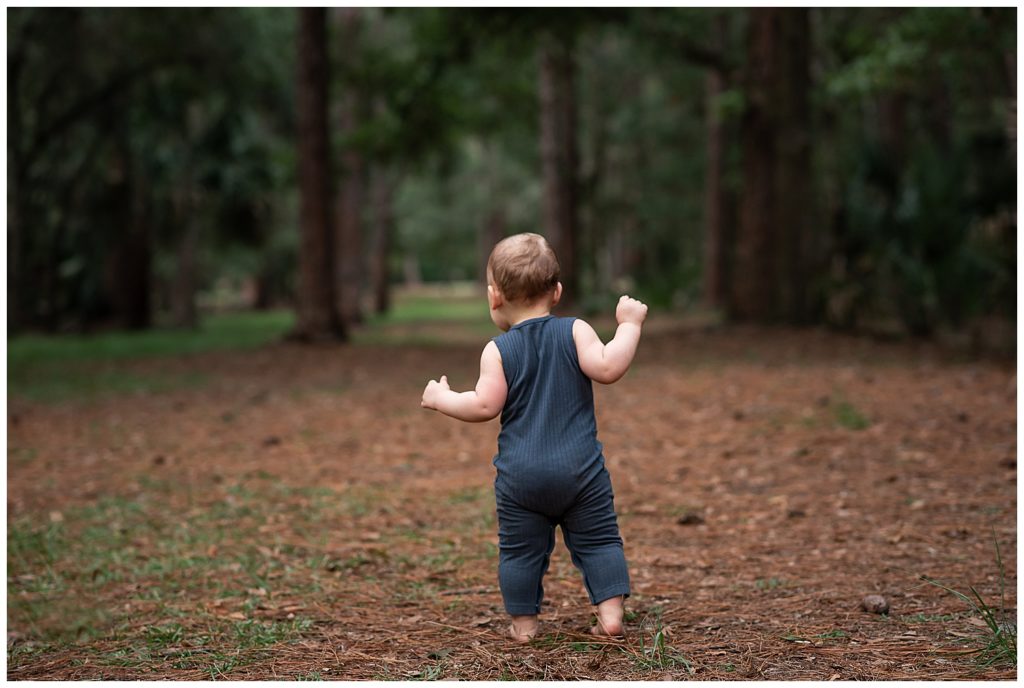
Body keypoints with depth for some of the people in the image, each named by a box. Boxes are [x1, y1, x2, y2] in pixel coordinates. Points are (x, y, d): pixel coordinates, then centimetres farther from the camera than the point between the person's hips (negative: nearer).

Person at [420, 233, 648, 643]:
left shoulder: (497, 351, -2)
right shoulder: (574, 332, -2)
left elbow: (485, 406, -9)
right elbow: (607, 368, -14)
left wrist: (440, 398, 6)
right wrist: (629, 325, -4)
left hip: (520, 475, 0)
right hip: (580, 469, 0)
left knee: (520, 549, 11)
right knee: (598, 541, 9)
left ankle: (523, 623, 15)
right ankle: (610, 613, 2)